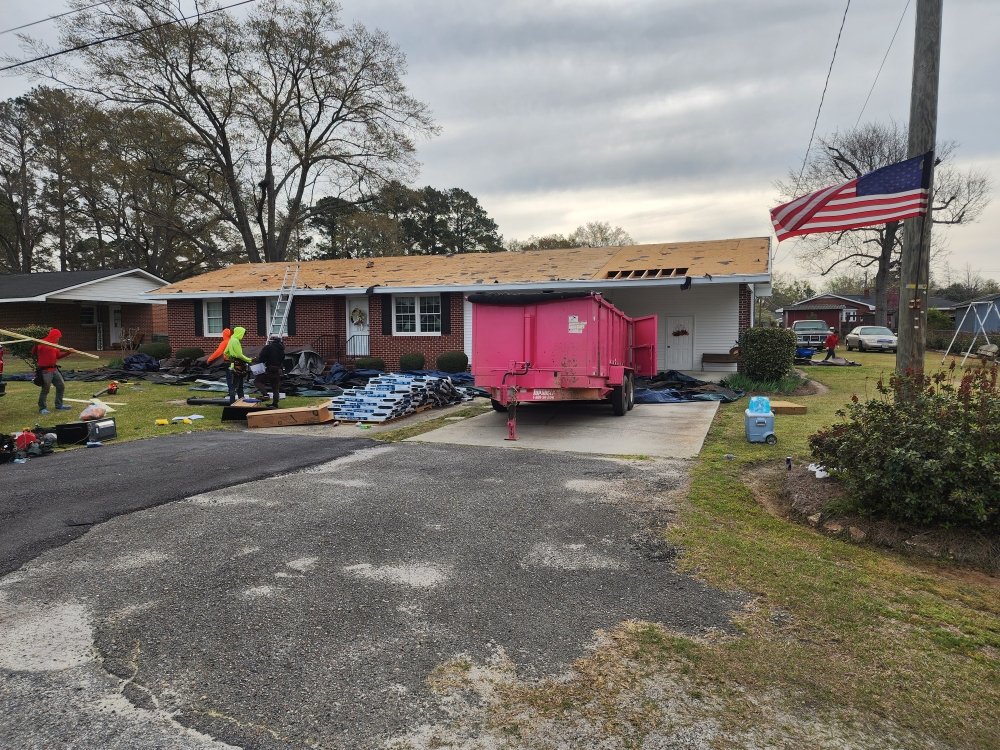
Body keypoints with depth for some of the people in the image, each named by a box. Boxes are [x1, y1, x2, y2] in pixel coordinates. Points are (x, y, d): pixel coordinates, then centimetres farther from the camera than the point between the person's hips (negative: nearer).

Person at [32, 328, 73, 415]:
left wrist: (68, 353, 10)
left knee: (61, 386, 14)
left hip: (54, 369, 9)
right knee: (45, 389, -6)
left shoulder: (55, 345, 14)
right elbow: (33, 353, -17)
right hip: (45, 370, -9)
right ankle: (42, 408, 4)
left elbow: (58, 355, 21)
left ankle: (59, 405, 26)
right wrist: (36, 345, -34)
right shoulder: (42, 343, -10)